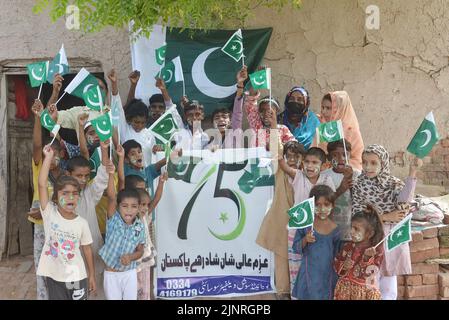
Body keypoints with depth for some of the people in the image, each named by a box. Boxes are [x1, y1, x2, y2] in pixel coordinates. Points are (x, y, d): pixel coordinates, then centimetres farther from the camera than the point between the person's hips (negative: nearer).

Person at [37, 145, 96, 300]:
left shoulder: (82, 223, -7)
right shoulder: (50, 213, -9)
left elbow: (87, 249, 1)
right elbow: (42, 184, -18)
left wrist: (92, 276, 4)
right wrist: (49, 157, -19)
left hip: (77, 277, 0)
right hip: (54, 277, 0)